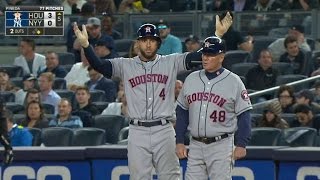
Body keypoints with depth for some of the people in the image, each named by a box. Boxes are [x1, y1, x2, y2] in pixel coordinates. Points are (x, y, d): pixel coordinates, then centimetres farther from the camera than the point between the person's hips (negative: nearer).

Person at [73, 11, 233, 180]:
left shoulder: (171, 63, 5)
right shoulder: (125, 65, 6)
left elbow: (199, 57, -3)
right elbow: (99, 65, -3)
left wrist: (218, 34, -16)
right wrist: (85, 44, -20)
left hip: (164, 130, 0)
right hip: (138, 132, 0)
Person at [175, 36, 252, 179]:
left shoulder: (233, 81, -4)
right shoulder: (191, 79, 9)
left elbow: (244, 115, -4)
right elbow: (182, 112, 14)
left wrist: (241, 145, -11)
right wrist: (179, 142, 8)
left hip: (221, 146, -4)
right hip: (195, 145, 5)